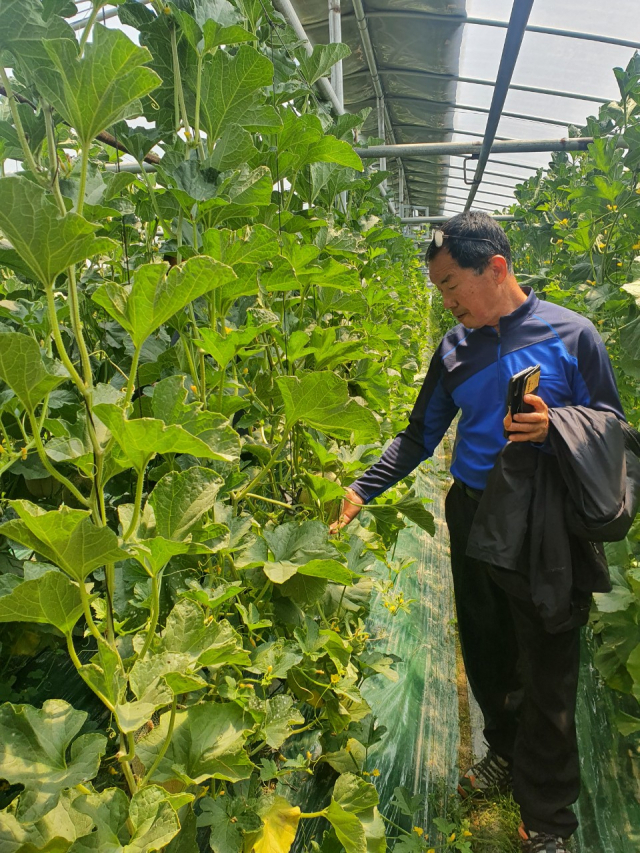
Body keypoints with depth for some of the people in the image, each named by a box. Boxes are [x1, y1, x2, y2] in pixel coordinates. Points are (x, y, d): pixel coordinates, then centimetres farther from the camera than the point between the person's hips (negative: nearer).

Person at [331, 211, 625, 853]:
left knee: (546, 668, 5)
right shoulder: (454, 348, 4)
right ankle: (505, 752, 43)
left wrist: (553, 425, -23)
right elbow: (419, 436, 8)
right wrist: (362, 489, -2)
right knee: (484, 652, 17)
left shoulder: (570, 334, -7)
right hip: (472, 518, 4)